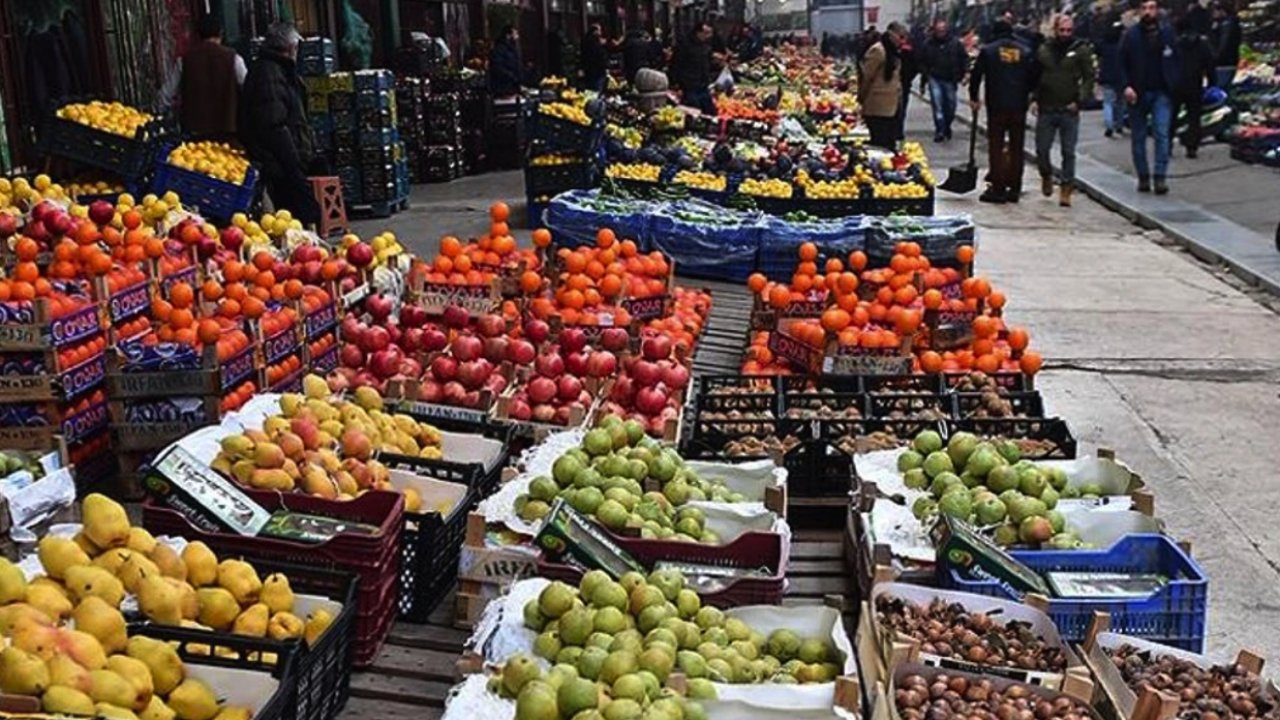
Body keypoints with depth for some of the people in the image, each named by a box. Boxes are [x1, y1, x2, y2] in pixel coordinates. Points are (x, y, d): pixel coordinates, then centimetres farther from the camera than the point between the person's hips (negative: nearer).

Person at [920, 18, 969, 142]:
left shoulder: (955, 42, -4)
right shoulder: (928, 44, -2)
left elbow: (964, 58, 3)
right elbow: (922, 62, 8)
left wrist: (963, 74, -5)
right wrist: (926, 74, -1)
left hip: (950, 80, 1)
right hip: (935, 79, -1)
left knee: (950, 106, 9)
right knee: (937, 106, -7)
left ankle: (947, 127, 32)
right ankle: (939, 131, -2)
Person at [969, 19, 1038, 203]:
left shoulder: (988, 50, -1)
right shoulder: (1025, 51, 8)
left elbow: (976, 76, 0)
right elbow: (1033, 78, 8)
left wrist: (974, 98, 13)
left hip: (996, 106, -3)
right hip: (1019, 106, 3)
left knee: (996, 147, 2)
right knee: (1016, 148, 9)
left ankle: (997, 188, -2)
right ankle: (1014, 188, 11)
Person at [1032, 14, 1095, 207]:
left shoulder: (1081, 50, -1)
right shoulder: (1043, 50, 6)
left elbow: (1088, 78, -3)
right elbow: (1035, 77, 12)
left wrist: (1079, 100, -13)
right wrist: (1035, 99, 1)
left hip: (1069, 111, -2)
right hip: (1045, 110, 2)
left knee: (1068, 153, 1)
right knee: (1041, 149, 6)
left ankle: (1066, 190, 8)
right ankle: (1046, 176, 34)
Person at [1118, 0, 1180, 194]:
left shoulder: (1168, 32, 3)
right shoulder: (1131, 34, 1)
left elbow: (1175, 60, 4)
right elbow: (1122, 63, 0)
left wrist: (1174, 86, -7)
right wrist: (1126, 86, -13)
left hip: (1161, 93, 0)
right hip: (1138, 93, 0)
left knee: (1162, 134, -8)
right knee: (1138, 137, 5)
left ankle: (1161, 177, -8)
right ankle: (1143, 177, 14)